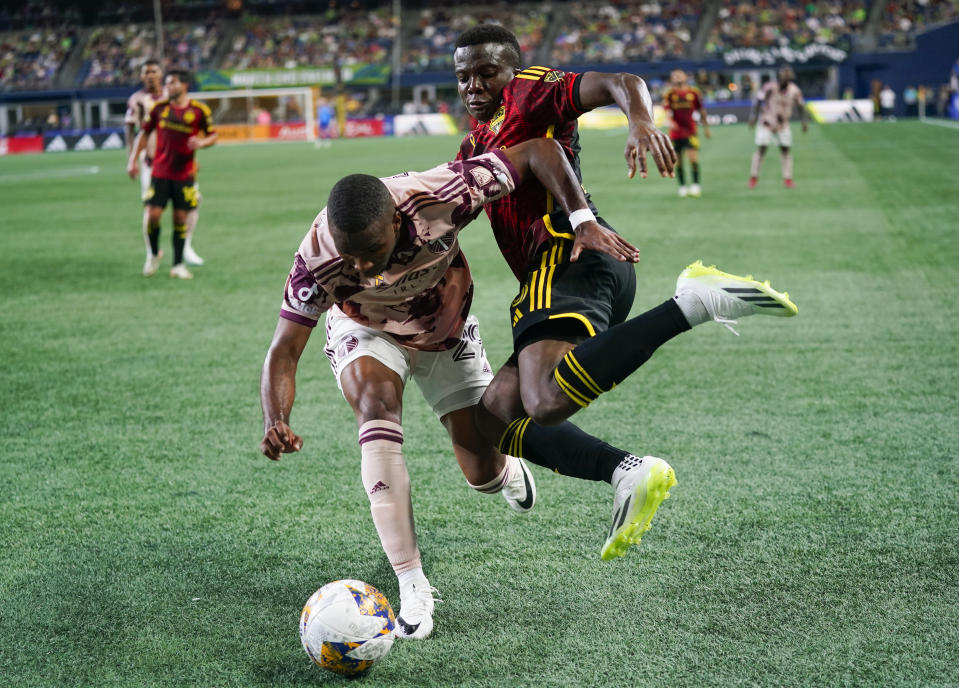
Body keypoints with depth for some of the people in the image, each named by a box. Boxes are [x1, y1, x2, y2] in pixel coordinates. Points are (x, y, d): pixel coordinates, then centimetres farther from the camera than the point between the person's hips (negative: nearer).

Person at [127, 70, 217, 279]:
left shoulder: (199, 110, -2)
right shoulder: (159, 108, 3)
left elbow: (212, 136, 5)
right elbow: (144, 133, 12)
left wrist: (202, 142, -18)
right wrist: (133, 160, 6)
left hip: (185, 174, -1)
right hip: (160, 173, 1)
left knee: (180, 218, 1)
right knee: (153, 214, -7)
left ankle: (178, 265, 12)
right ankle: (153, 253, 18)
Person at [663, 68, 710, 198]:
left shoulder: (693, 93, 0)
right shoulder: (669, 95, -3)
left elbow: (701, 111, 10)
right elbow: (667, 111, -15)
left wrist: (706, 127, 14)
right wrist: (670, 122, -35)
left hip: (690, 132, -1)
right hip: (676, 133, 1)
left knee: (693, 157, -13)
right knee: (678, 161, 7)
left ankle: (696, 185, -8)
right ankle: (682, 186, 19)